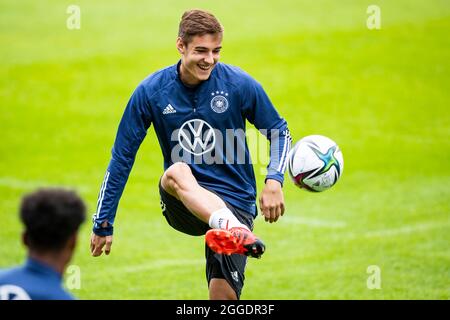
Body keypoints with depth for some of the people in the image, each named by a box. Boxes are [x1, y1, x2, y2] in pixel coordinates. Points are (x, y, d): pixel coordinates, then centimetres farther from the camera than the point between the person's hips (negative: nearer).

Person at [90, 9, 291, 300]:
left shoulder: (240, 84, -5)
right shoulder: (151, 91, -3)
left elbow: (279, 132, 6)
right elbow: (122, 158, 4)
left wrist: (274, 180, -13)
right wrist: (103, 224, 5)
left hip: (233, 203, 0)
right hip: (182, 205, 0)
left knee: (223, 293, -20)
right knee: (177, 172, -37)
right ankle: (235, 230, -65)